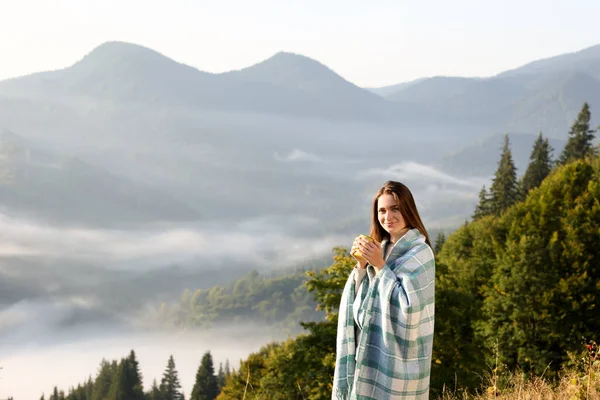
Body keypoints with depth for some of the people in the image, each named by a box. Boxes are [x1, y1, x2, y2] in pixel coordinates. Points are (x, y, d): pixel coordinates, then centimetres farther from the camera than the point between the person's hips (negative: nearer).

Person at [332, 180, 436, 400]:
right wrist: (361, 265, -6)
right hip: (373, 349, 7)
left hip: (396, 356, -7)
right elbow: (357, 300, 9)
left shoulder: (419, 253, -10)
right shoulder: (381, 249, 11)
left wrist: (379, 266, -17)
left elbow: (408, 306, -19)